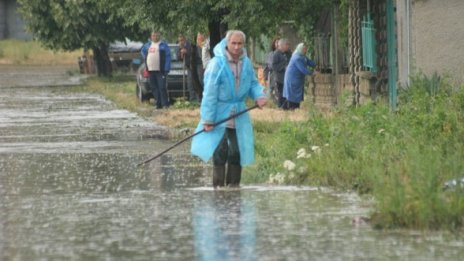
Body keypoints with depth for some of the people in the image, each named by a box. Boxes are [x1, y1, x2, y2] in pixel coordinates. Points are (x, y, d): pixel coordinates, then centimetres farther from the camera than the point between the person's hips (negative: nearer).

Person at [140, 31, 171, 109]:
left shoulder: (163, 45, -1)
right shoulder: (148, 45, 16)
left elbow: (168, 57, -6)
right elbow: (142, 50, 36)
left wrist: (166, 69, -13)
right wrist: (145, 57, 18)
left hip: (160, 70, -6)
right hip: (150, 70, 6)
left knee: (162, 87, -10)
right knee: (154, 88, 6)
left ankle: (165, 103, -8)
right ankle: (158, 103, 12)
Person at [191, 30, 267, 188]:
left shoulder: (246, 63, 2)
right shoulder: (217, 64, -17)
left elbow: (253, 83, 15)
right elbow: (210, 92, -17)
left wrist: (259, 95, -8)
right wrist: (208, 119, -19)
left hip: (239, 115, 5)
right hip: (220, 114, -5)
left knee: (237, 151, 8)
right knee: (220, 151, -3)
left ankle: (233, 184, 19)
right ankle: (218, 185, 4)